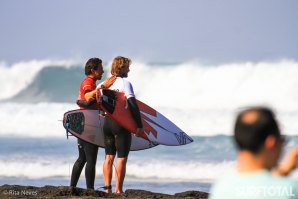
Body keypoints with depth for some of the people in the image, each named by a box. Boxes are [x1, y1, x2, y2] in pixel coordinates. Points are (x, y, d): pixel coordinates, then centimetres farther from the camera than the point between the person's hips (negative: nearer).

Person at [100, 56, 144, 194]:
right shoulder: (125, 83, -10)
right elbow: (133, 105, -16)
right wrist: (139, 125, -15)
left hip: (107, 122, 6)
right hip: (121, 124, -6)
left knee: (109, 157, 12)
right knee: (122, 158, -1)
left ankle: (107, 189, 12)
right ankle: (118, 190, -3)